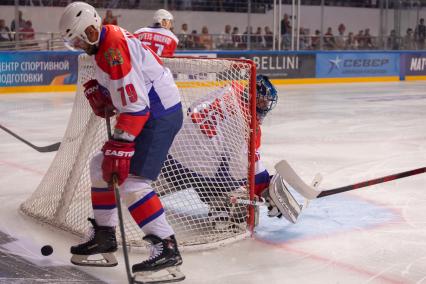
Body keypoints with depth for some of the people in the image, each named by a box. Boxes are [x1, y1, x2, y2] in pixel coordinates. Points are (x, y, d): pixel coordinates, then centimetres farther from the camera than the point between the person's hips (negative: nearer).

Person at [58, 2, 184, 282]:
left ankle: (167, 248, -15)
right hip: (149, 113, 11)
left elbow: (134, 104, -27)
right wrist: (100, 96, 2)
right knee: (101, 167, 15)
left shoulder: (113, 48, -22)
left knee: (132, 182, -18)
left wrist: (119, 147, -28)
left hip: (160, 115, -11)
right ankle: (104, 235, 24)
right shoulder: (105, 44, 11)